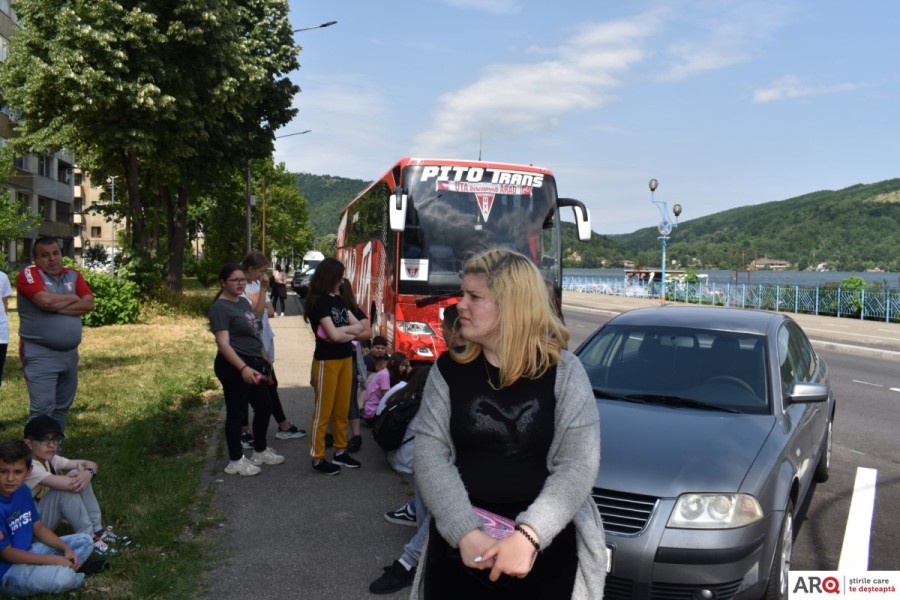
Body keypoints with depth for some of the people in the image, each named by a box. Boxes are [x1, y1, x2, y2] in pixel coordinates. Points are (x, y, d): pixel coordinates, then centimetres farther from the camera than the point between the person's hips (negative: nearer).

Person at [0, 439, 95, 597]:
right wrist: (54, 560, -17)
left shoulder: (22, 490, -1)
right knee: (64, 577, -31)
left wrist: (66, 549, -6)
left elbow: (38, 528, 9)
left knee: (85, 541, 9)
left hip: (28, 552, 9)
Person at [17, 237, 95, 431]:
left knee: (62, 407, 15)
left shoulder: (73, 275, 9)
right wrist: (73, 298, -7)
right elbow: (45, 301, -25)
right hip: (40, 354, -6)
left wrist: (56, 307, -14)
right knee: (42, 408, -12)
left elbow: (89, 304, -4)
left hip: (70, 353, 6)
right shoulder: (29, 274, -7)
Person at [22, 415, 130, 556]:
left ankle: (97, 530, -1)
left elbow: (91, 464, -2)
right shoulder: (28, 467, -26)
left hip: (44, 517, 8)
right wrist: (77, 477, -15)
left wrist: (88, 473, -26)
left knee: (76, 475, -7)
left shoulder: (51, 460, 0)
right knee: (68, 488, -27)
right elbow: (68, 485, -38)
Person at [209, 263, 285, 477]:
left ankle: (260, 451, 33)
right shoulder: (220, 308, -15)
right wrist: (243, 368, -33)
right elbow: (223, 344, -24)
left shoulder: (243, 301, 12)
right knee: (236, 412, 1)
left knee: (264, 406, 17)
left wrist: (264, 359, 21)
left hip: (254, 363, 9)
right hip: (234, 367, -9)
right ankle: (236, 461, 14)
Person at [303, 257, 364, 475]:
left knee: (342, 409, 13)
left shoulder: (338, 300, 11)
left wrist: (341, 330, -11)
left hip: (345, 359, 7)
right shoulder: (318, 302, -13)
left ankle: (340, 451, 24)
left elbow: (359, 326, 7)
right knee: (323, 411, 0)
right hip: (326, 361, -7)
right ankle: (318, 459, 9)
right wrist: (350, 331, -2)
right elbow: (333, 335, -20)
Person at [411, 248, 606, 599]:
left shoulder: (562, 370, -6)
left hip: (545, 545, -1)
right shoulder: (449, 370, -1)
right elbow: (429, 452, -8)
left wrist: (528, 535, -22)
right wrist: (464, 531, -20)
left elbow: (578, 464, -11)